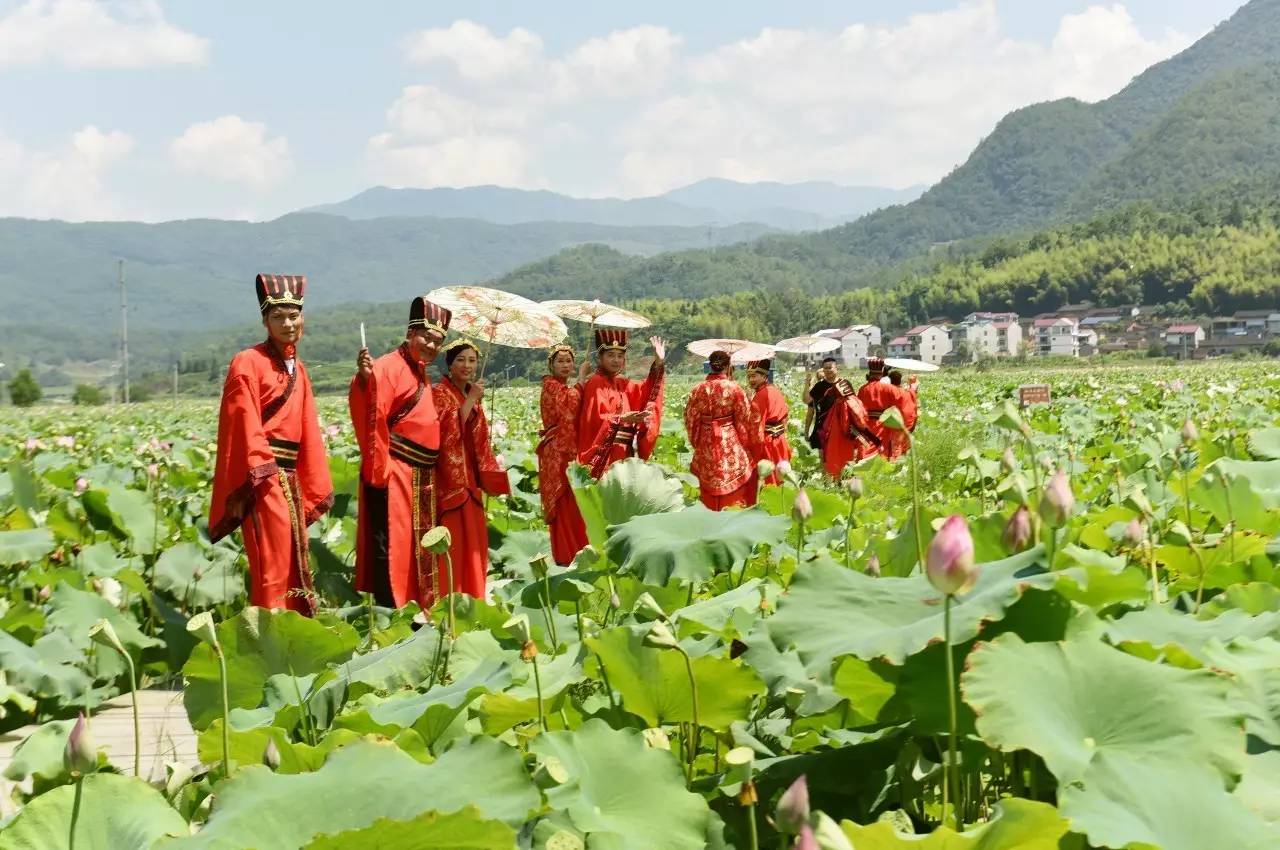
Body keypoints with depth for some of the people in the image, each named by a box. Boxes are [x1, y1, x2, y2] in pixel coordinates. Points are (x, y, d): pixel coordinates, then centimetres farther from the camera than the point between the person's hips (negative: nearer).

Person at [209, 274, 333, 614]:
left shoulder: (297, 369, 17)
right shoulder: (248, 363, -6)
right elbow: (244, 426, -13)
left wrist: (317, 487, 14)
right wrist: (257, 474, -22)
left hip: (290, 476, 8)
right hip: (262, 475, -8)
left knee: (294, 559, 11)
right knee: (273, 559, -10)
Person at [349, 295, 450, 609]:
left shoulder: (421, 373, 16)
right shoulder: (388, 367, -12)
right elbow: (370, 416, -27)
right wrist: (364, 379, -43)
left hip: (422, 477, 10)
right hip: (394, 475, -10)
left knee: (418, 550, 15)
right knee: (393, 548, -9)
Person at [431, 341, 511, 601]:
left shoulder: (473, 398, 16)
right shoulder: (439, 393, -6)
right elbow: (448, 430, -21)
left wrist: (493, 474, 14)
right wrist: (471, 400, -19)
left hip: (469, 480, 8)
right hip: (449, 479, -8)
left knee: (471, 542, 8)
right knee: (451, 542, -10)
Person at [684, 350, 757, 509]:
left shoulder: (698, 389, -2)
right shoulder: (734, 389, -11)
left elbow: (690, 419, 3)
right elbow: (744, 421, -5)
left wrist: (696, 443, 16)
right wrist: (747, 444, 8)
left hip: (706, 445, 3)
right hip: (730, 444, -3)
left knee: (710, 495, 13)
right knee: (733, 492, 6)